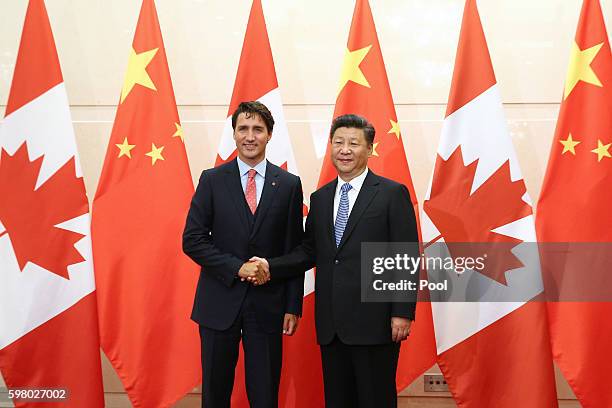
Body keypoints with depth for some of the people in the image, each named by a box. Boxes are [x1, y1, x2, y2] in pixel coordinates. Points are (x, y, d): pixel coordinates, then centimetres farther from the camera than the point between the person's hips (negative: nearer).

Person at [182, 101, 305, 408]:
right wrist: (237, 268, -14)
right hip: (219, 302, 0)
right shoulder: (212, 180, 1)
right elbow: (192, 240, -3)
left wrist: (293, 306, -1)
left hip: (268, 304, 0)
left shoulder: (289, 184, 2)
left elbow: (295, 250, 3)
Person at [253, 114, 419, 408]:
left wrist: (403, 313, -12)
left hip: (373, 321, -5)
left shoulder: (393, 194, -4)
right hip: (330, 323, 6)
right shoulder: (320, 198, 13)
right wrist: (271, 266, -2)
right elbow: (309, 251, 14)